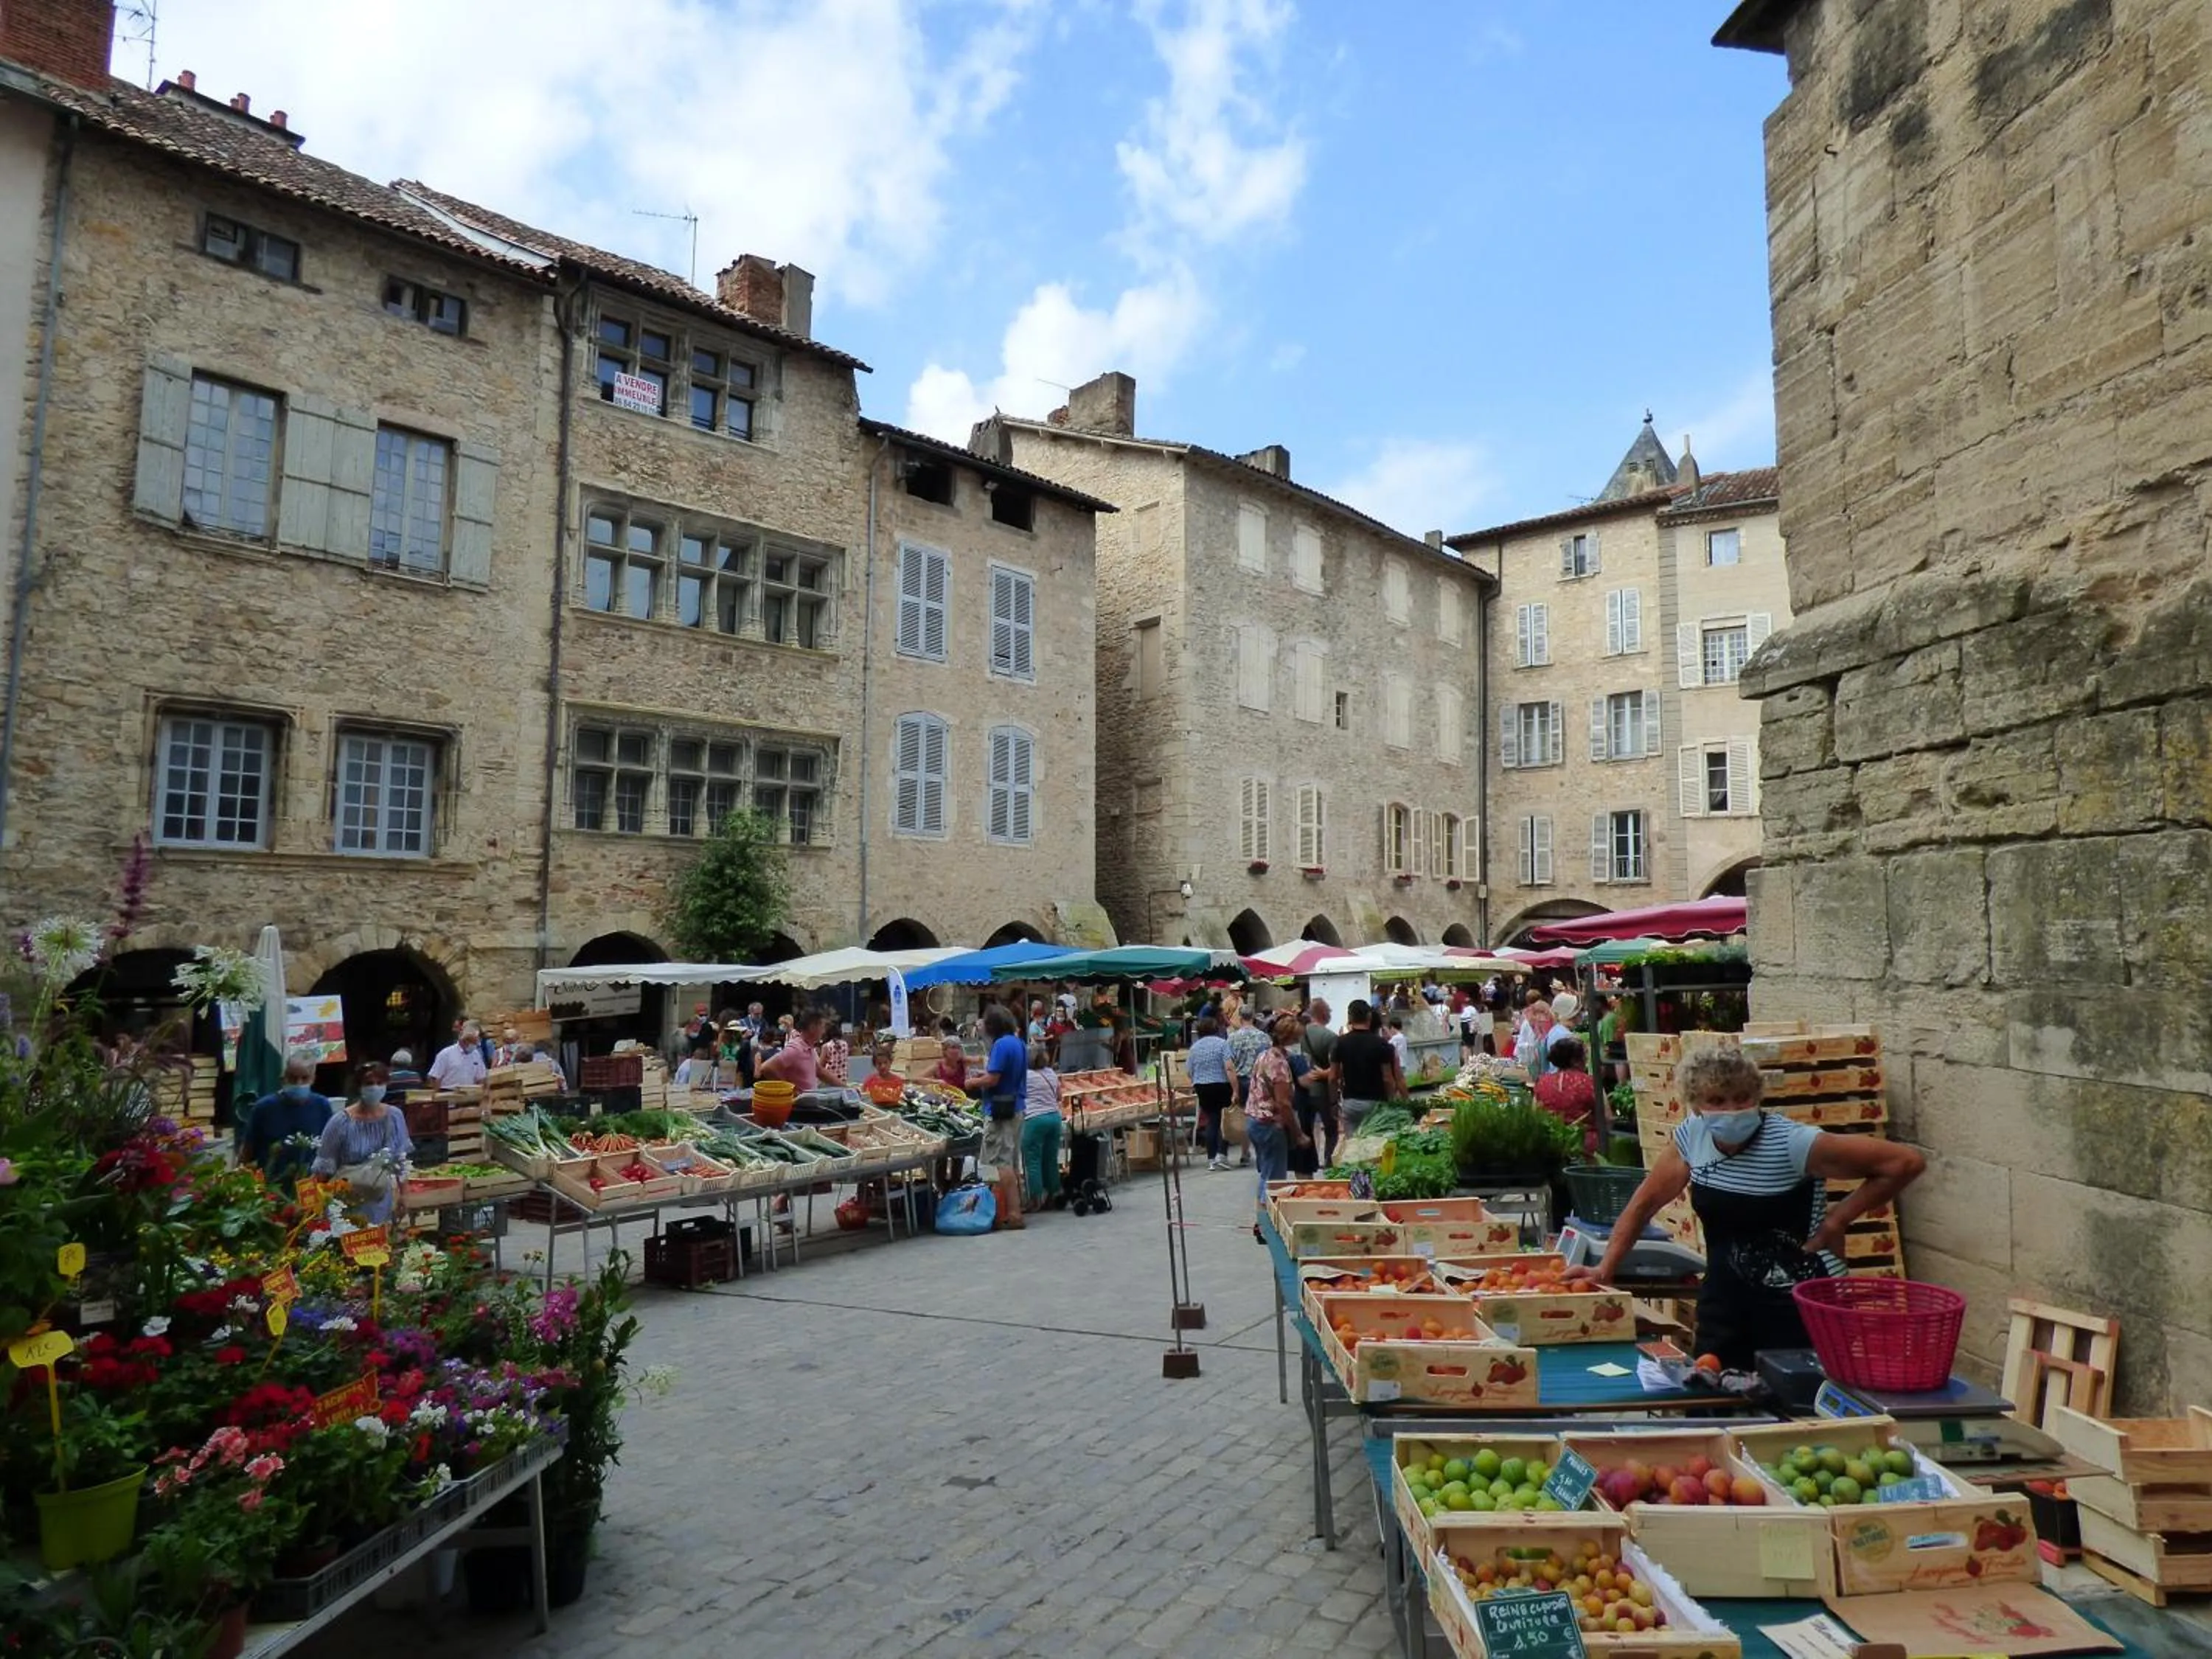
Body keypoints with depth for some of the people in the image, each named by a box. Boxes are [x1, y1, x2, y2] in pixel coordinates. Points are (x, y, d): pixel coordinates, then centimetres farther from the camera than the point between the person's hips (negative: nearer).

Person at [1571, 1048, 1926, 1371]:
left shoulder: (1793, 1144, -21)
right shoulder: (1691, 1138, -6)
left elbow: (1907, 1162, -18)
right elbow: (1645, 1202, 6)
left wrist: (1838, 1218, -15)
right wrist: (1605, 1269, 0)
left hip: (1797, 1304, -4)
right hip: (1724, 1301, 5)